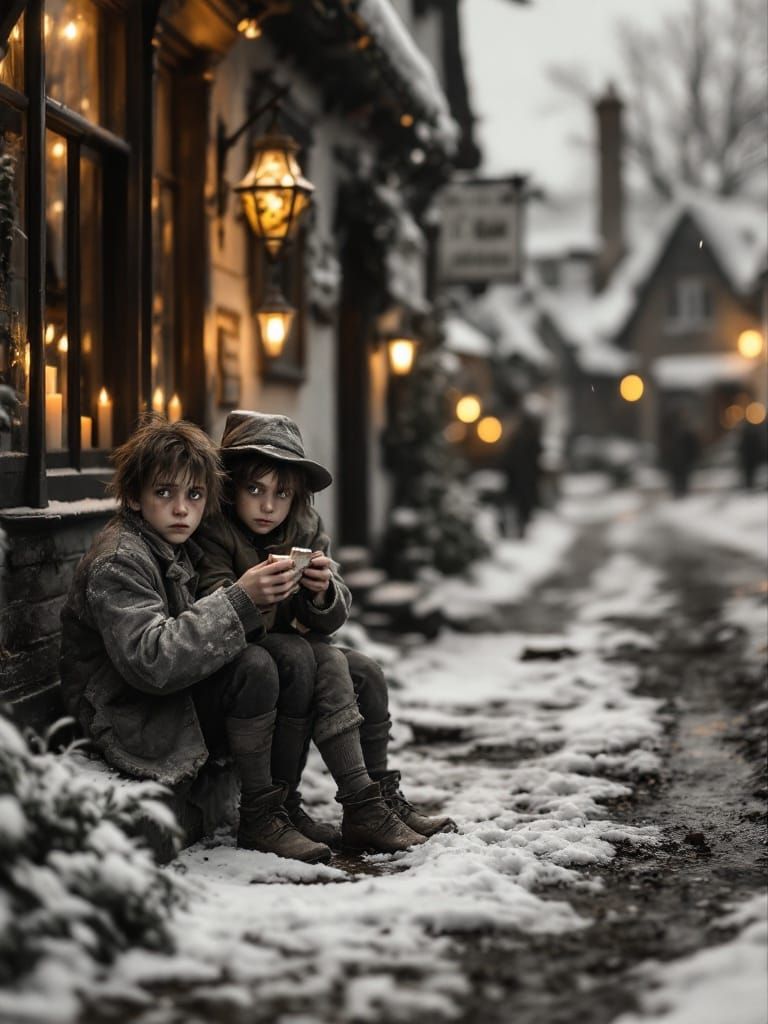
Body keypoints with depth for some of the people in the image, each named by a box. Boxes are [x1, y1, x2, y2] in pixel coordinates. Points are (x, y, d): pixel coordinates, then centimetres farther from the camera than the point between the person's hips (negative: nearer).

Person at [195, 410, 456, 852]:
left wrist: (324, 593, -31)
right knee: (325, 662, -26)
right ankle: (361, 808, -27)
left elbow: (333, 618, -7)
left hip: (296, 645, 7)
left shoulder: (307, 529, 1)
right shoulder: (215, 530, -16)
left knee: (368, 673, -10)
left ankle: (382, 796, -2)